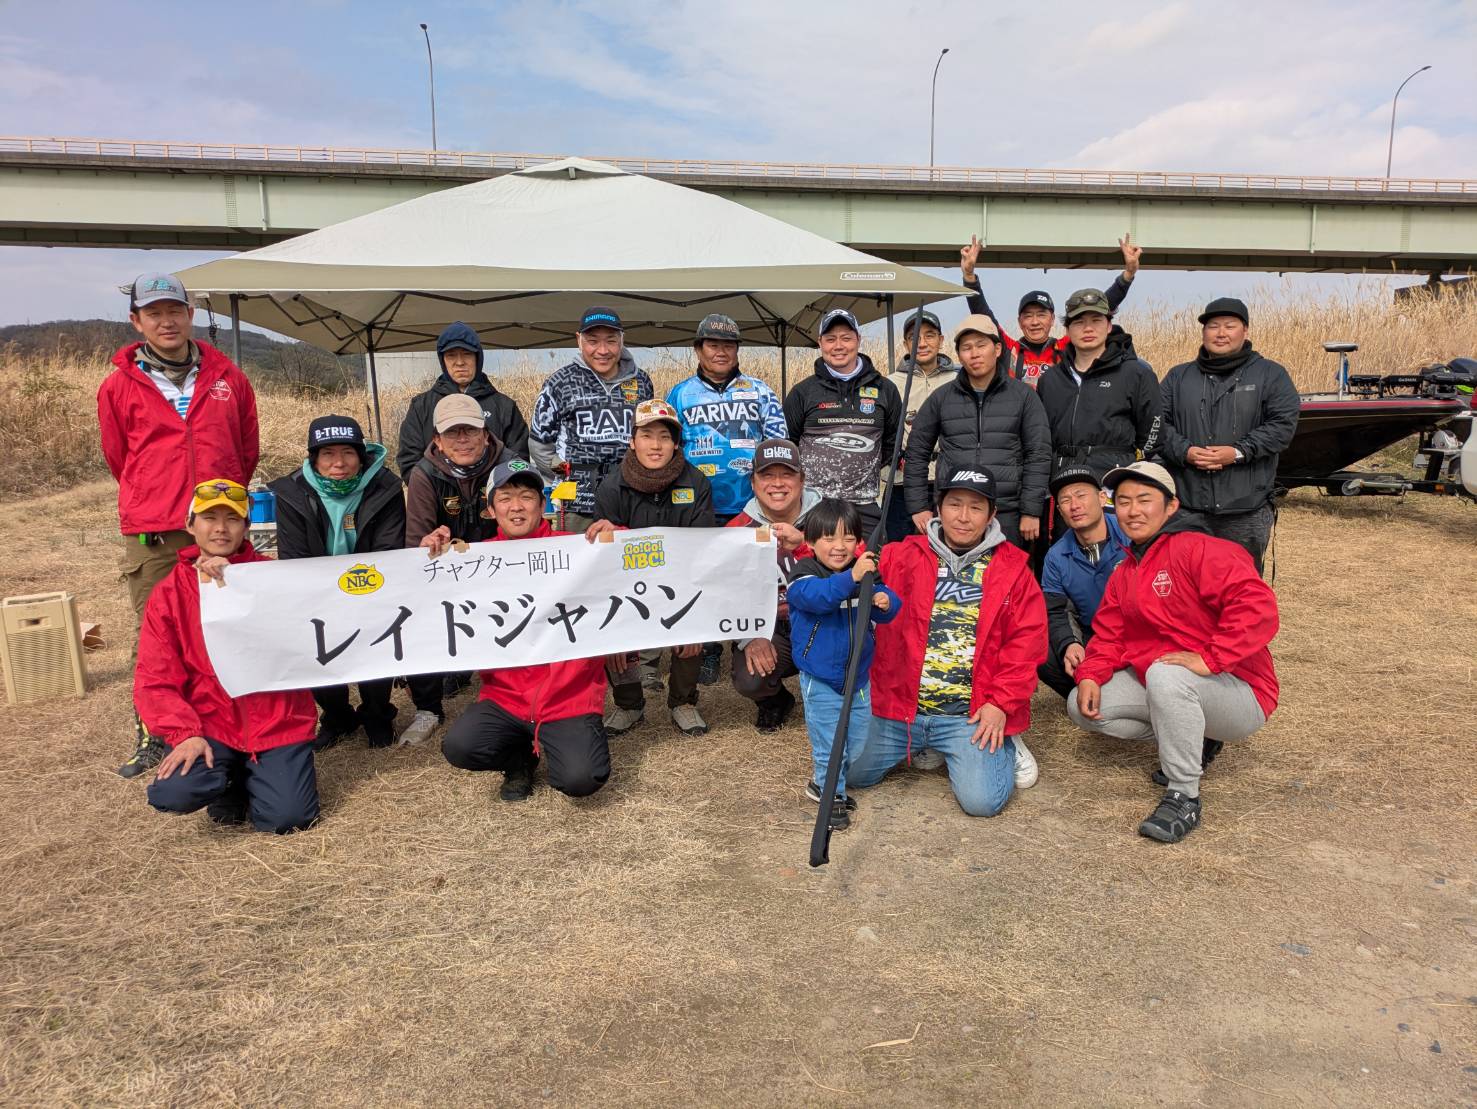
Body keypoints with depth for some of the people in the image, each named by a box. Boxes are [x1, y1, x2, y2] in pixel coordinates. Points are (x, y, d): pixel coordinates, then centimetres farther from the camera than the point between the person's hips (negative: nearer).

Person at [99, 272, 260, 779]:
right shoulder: (119, 386, 4)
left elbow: (248, 449, 17)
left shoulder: (227, 377, 7)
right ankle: (150, 737, 14)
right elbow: (118, 458, 16)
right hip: (151, 534, -1)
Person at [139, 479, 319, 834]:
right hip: (210, 724, 1)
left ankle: (253, 776, 20)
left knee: (288, 818, -15)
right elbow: (155, 680, -1)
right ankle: (227, 780, 11)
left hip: (277, 721, -1)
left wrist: (235, 583, -22)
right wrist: (184, 734, -15)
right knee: (173, 794, -25)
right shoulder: (169, 593, 3)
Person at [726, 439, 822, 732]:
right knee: (749, 680, -27)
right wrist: (749, 638, -18)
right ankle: (774, 702, 15)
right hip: (771, 631, 1)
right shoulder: (739, 530, 0)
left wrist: (803, 542, -37)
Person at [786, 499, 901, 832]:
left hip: (858, 677, 6)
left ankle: (822, 783, 39)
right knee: (829, 743, 3)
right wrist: (850, 577, -52)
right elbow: (817, 596, -38)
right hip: (820, 682, -5)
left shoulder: (866, 573, -2)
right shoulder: (805, 575, -17)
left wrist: (886, 603, -24)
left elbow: (888, 603, -1)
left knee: (858, 740, 18)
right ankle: (832, 795, 24)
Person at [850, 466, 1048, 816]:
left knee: (982, 800, -18)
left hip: (971, 715, -2)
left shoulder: (1013, 569, 4)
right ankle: (924, 746, 25)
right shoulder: (902, 557, 6)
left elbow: (1027, 641, 1)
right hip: (900, 707, 2)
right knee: (850, 774, -3)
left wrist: (1001, 703, -8)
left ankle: (1002, 746, 18)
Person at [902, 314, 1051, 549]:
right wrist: (918, 506, 7)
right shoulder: (941, 398, 9)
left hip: (1007, 516, -1)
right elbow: (917, 452, 14)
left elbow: (1038, 455, 4)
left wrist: (1031, 512, -3)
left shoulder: (1023, 395, 7)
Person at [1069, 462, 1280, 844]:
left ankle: (1184, 797, -22)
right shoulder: (1124, 574, 10)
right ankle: (1191, 739, 10)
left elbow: (1258, 605, -30)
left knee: (1165, 675, -39)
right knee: (1083, 707, -4)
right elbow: (1109, 636, 7)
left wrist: (1209, 658, -34)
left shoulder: (1198, 550, -17)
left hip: (1239, 696, -8)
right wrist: (1090, 676, -12)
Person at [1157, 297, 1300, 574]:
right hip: (1186, 506, 2)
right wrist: (1184, 451, -13)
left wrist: (1238, 452, -15)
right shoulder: (1178, 377, 14)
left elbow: (1283, 424, -3)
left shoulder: (1271, 374, 8)